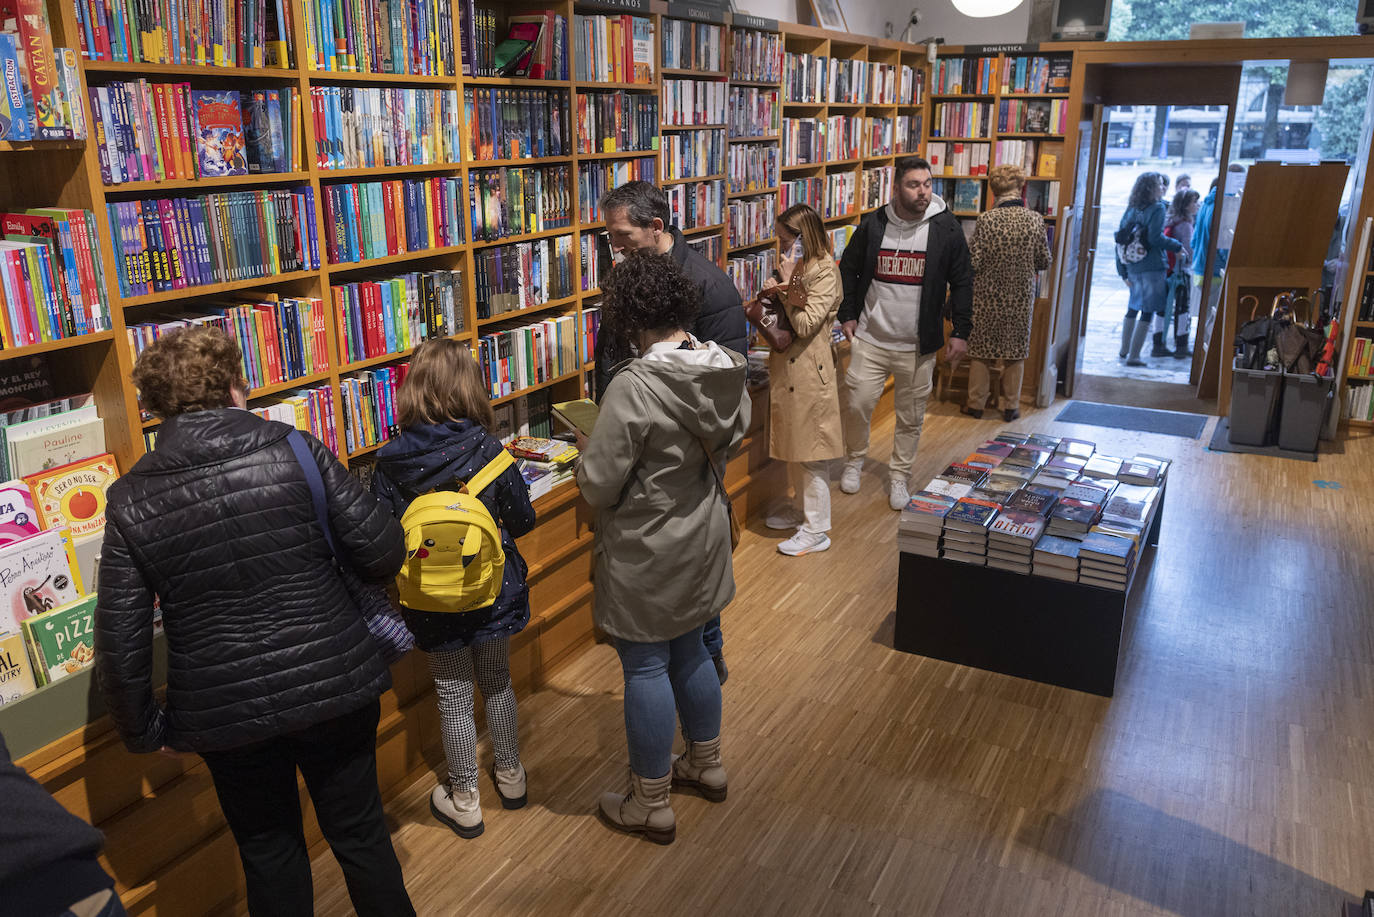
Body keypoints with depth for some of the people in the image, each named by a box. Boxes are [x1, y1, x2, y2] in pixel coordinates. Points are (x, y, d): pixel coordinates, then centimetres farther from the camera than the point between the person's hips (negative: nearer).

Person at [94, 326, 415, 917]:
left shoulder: (131, 500, -6)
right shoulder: (295, 450, -10)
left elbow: (120, 637, -5)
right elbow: (383, 552, -12)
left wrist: (144, 729, 10)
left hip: (226, 715, 1)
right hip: (335, 689, -1)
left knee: (269, 853, 22)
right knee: (360, 834, 19)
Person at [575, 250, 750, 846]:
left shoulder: (632, 388, -27)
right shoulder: (725, 370, -5)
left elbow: (598, 487, -21)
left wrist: (587, 451, -1)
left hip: (647, 554, -7)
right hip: (703, 535, 7)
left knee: (645, 667, 8)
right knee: (689, 651, 24)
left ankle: (650, 805, 25)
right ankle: (706, 765, 43)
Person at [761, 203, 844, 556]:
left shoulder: (824, 273, -16)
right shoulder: (798, 267, 12)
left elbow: (806, 324, -22)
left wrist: (787, 283, -19)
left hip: (809, 371, -9)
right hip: (787, 368, 9)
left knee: (810, 452, -2)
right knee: (792, 446, 19)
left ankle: (816, 530, 8)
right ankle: (802, 510, 35)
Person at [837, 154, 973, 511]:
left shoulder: (946, 228, -4)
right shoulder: (873, 224, -2)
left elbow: (962, 282, 2)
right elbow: (848, 269, 11)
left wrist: (961, 331, -1)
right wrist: (847, 315, 5)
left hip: (918, 347, 0)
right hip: (870, 339, 0)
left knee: (911, 416, 9)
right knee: (857, 404, 2)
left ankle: (899, 475, 27)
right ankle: (854, 461, 29)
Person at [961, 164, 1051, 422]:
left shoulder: (986, 220, -14)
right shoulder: (1035, 220, -7)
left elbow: (974, 261, -15)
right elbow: (1044, 262, -1)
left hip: (988, 297, -2)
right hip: (1021, 297, 2)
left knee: (980, 351, 12)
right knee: (1015, 353, 12)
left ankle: (976, 403, 19)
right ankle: (1011, 406, 19)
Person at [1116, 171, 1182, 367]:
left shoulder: (1131, 209, 10)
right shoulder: (1157, 208, -8)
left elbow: (1120, 238, 9)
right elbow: (1155, 238, -19)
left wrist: (1123, 272, 12)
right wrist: (1178, 246, -4)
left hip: (1132, 267, 7)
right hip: (1152, 267, -7)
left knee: (1133, 307, 21)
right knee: (1148, 311, -1)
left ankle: (1124, 350, 29)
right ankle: (1133, 356, -2)